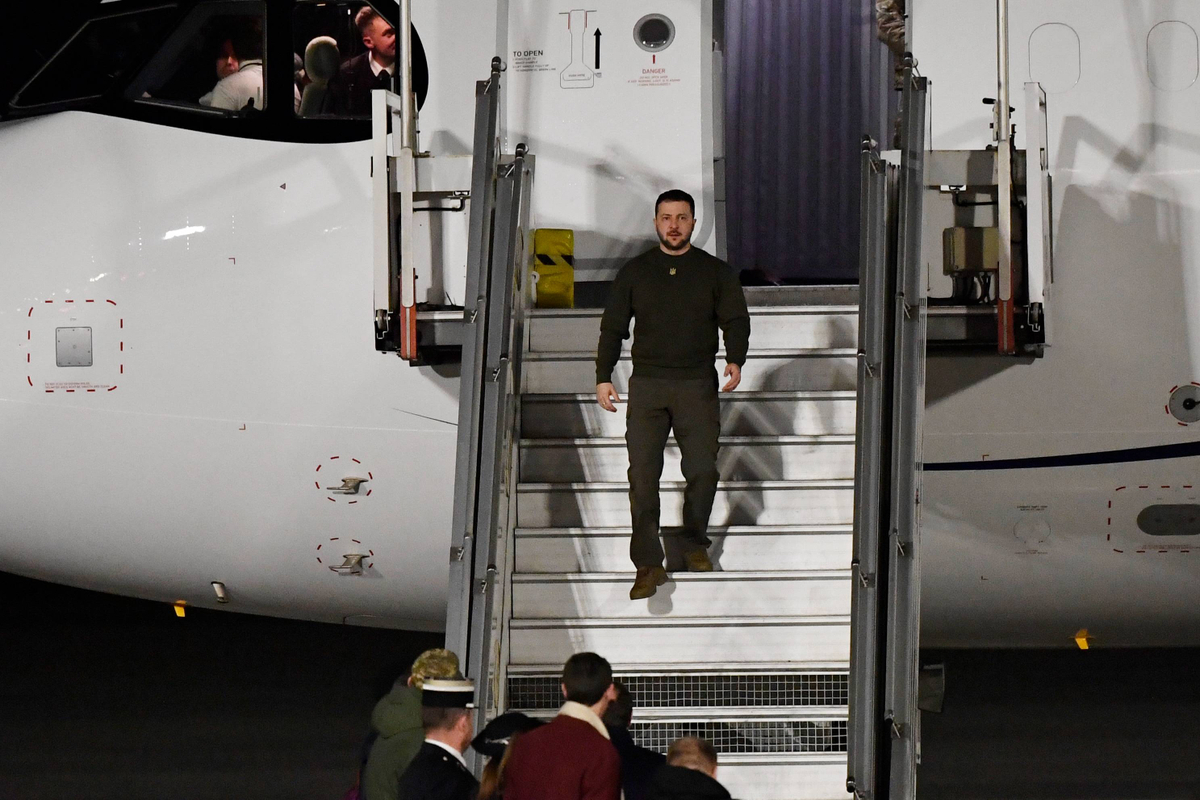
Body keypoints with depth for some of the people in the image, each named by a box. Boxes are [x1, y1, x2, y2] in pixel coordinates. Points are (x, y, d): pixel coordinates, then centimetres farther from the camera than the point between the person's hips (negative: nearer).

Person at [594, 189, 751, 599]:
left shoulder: (715, 272, 10)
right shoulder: (634, 273, 12)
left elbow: (735, 319, 6)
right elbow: (613, 326, 13)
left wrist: (735, 359, -13)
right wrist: (603, 376, 2)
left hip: (697, 385, 0)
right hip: (647, 384, 0)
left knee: (702, 469, -6)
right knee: (642, 474, -9)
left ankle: (695, 543, 18)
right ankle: (648, 565, -10)